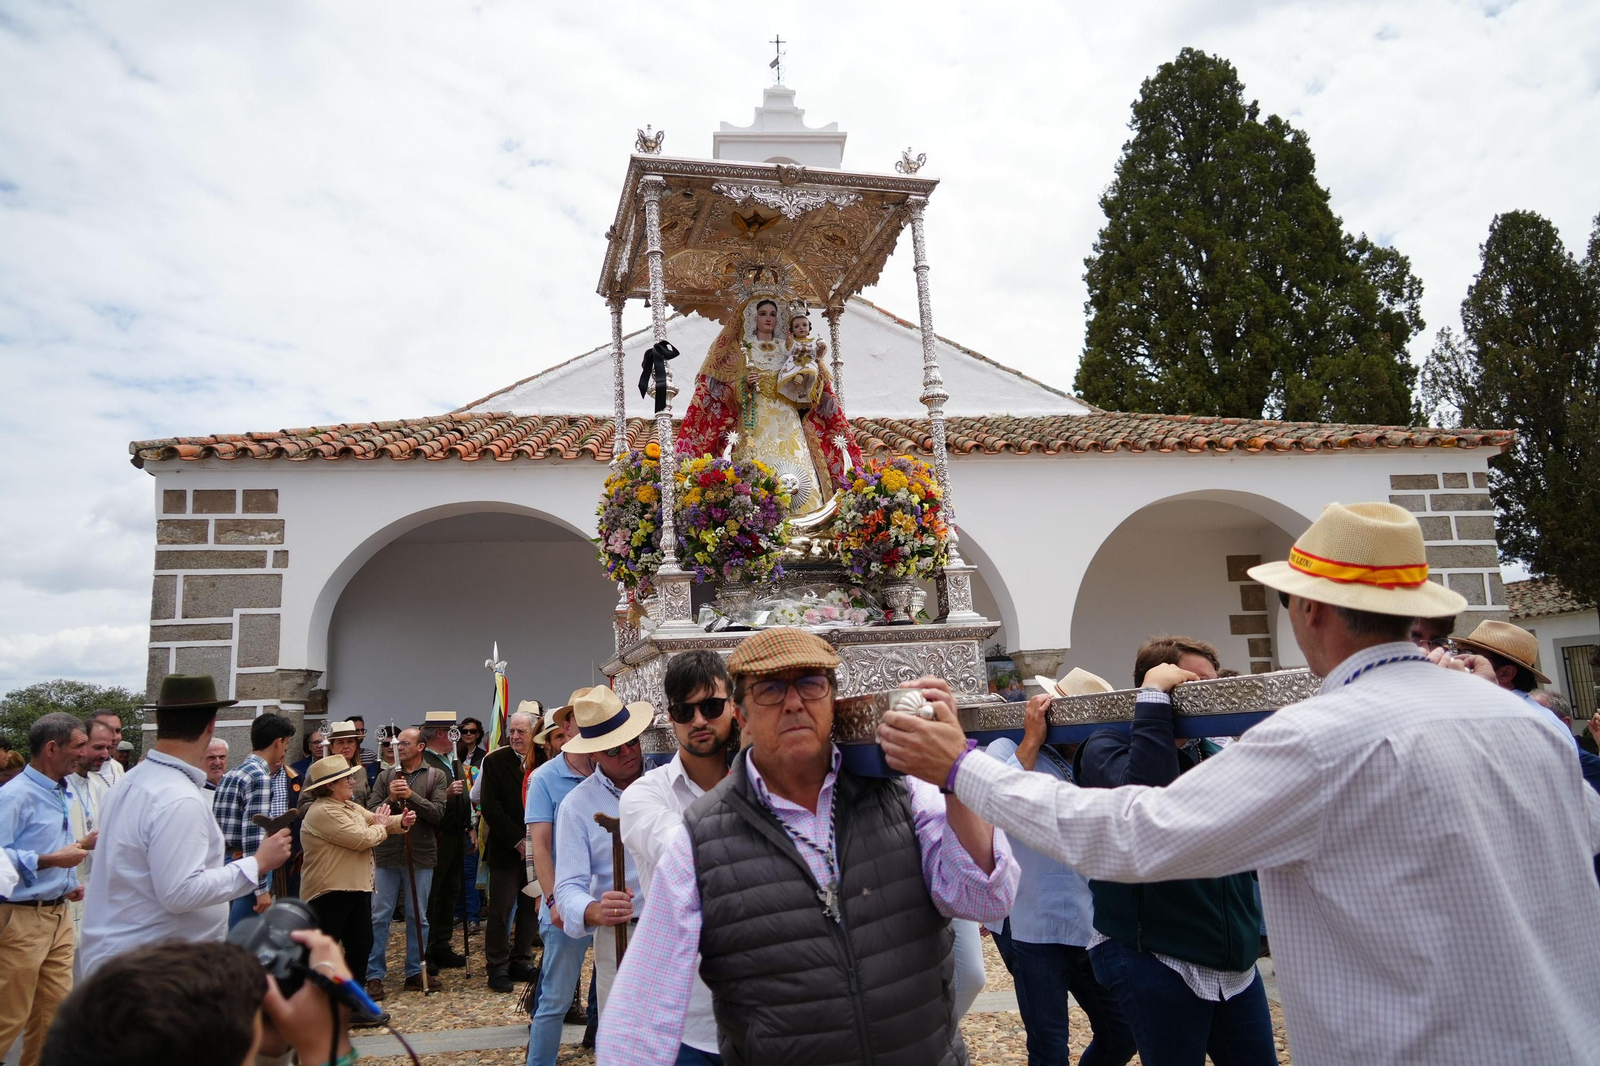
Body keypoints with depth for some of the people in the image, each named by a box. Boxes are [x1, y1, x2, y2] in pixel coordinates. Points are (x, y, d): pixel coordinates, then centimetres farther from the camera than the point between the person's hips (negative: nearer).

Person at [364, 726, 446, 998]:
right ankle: (375, 974, 14)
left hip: (420, 856, -1)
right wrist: (390, 799, -18)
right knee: (379, 916, 4)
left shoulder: (435, 776, 1)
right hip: (386, 855, 1)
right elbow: (371, 812, -1)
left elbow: (438, 813, -9)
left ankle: (414, 972, 21)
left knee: (418, 917, 9)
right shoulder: (385, 776, 6)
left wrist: (412, 796, -18)